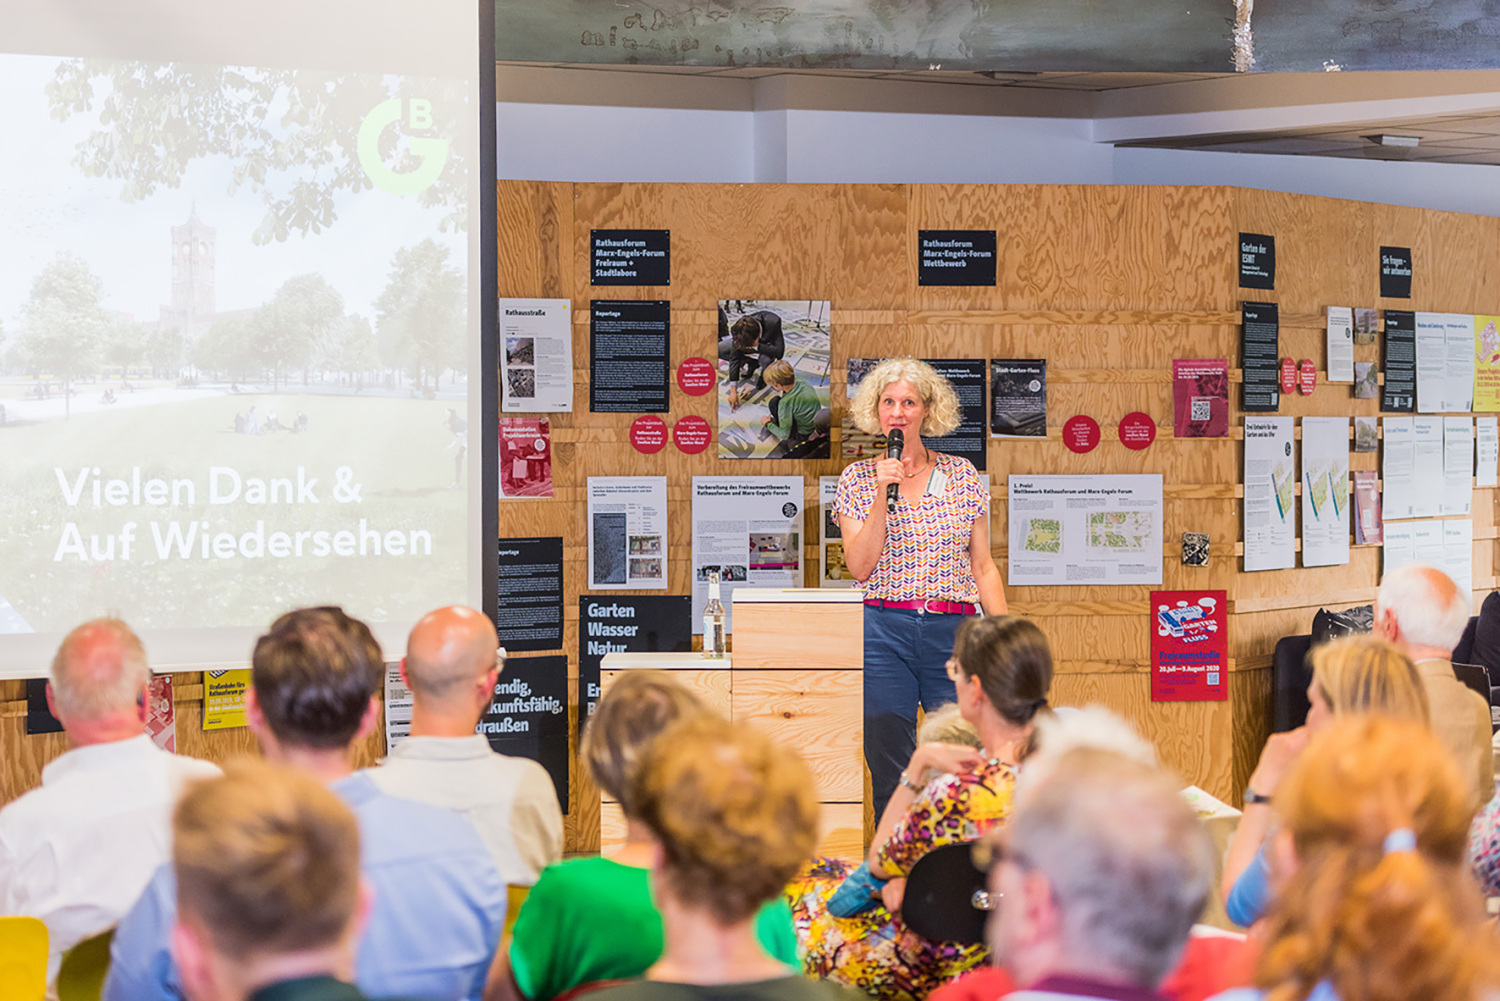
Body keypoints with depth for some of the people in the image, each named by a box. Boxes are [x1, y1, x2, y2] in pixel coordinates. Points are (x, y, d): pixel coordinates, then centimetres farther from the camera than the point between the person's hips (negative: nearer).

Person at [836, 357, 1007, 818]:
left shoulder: (962, 476, 10)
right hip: (884, 633, -1)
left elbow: (984, 566, 11)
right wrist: (883, 495, -10)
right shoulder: (858, 479, 7)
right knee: (889, 773, 0)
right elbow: (860, 566, -3)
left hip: (953, 632, 1)